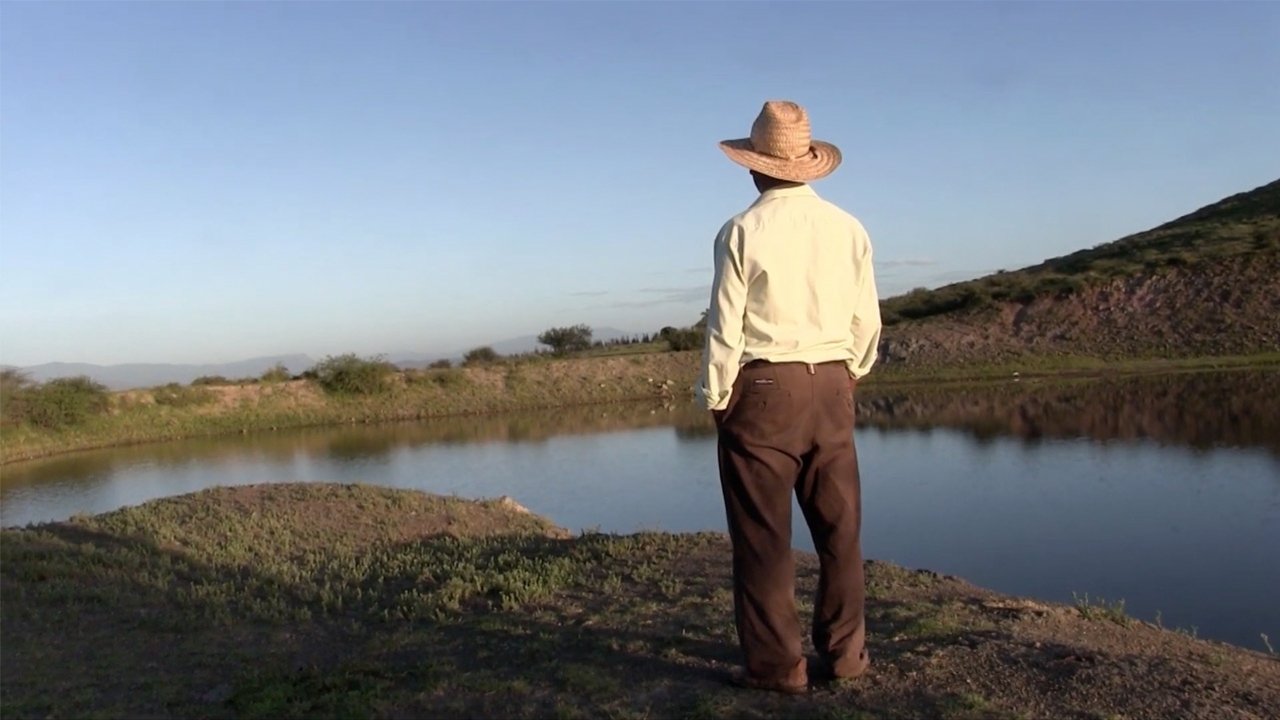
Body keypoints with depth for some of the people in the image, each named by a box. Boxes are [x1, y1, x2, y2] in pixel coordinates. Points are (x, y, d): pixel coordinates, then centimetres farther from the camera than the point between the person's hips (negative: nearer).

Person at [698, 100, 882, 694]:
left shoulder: (743, 231, -8)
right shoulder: (848, 228, 5)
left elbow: (726, 327, -9)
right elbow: (867, 321, 8)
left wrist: (715, 399, 1)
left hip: (761, 388, -4)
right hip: (831, 385, 4)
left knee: (763, 533, 4)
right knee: (839, 526, 13)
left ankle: (776, 663, 10)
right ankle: (845, 650, 22)